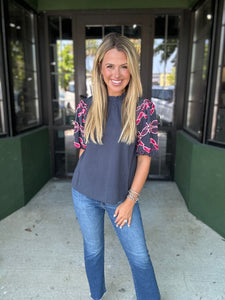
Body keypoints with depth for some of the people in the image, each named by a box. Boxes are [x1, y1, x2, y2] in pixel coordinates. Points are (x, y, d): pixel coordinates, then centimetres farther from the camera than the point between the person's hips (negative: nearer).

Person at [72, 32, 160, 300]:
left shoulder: (144, 108, -11)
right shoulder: (86, 107, -6)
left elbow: (144, 158, -9)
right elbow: (83, 150, 4)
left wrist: (130, 200, -8)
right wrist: (87, 184, 8)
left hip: (122, 196, -1)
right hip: (85, 194, 2)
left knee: (139, 256, 11)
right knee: (93, 249, 20)